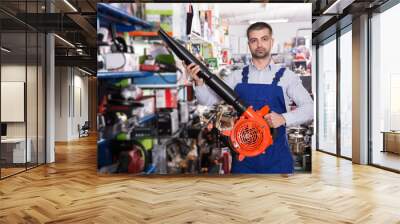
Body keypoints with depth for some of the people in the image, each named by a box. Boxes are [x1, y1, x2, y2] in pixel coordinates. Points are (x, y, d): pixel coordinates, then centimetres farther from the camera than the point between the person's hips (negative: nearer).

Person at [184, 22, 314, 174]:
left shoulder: (286, 76, 1)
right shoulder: (237, 77, 5)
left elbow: (309, 108, -3)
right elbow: (208, 100, 3)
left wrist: (284, 119, -20)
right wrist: (199, 82, -16)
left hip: (277, 156, -1)